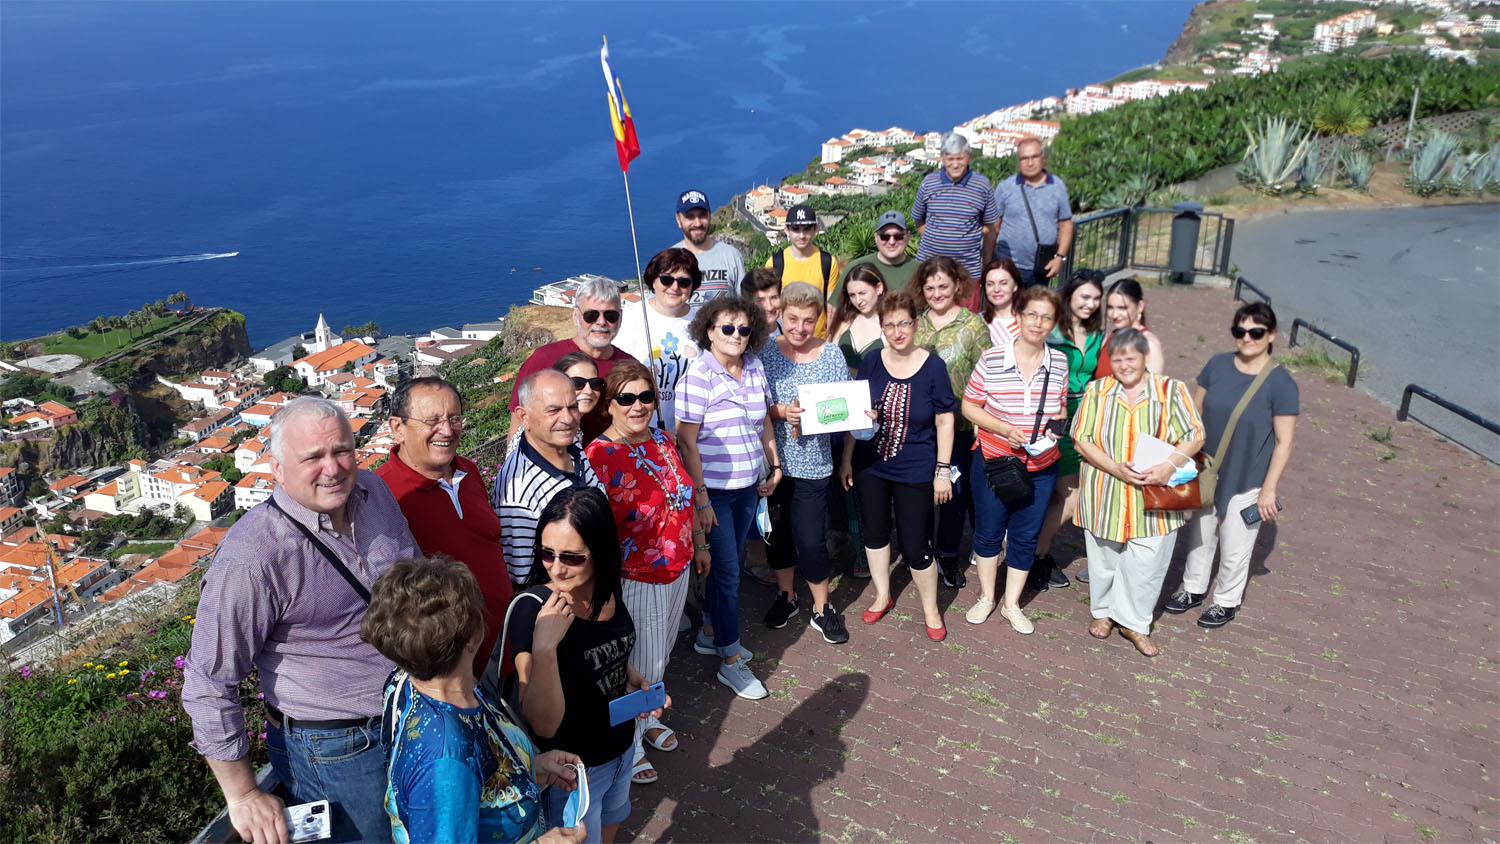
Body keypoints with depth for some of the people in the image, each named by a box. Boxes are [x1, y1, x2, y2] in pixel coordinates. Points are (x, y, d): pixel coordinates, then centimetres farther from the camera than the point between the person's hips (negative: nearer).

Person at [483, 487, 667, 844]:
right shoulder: (532, 610, -29)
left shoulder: (608, 591, -12)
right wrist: (543, 648, -42)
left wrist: (633, 678, -7)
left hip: (620, 748, 6)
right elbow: (544, 724, -30)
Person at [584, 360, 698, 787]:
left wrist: (699, 543, 19)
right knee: (637, 665, 8)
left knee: (659, 654, 25)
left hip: (676, 571, 7)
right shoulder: (599, 456, -22)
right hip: (634, 579, -7)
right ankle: (627, 745, 31)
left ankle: (647, 719, 49)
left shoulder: (663, 441, 0)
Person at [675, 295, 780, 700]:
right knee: (727, 572, -1)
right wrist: (700, 498, -18)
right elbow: (686, 441, -17)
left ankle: (713, 633, 35)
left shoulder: (755, 368, 3)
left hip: (747, 487, 6)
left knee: (728, 565, 17)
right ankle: (730, 660, 11)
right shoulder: (699, 375, -16)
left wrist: (775, 466, 15)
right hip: (713, 490, -6)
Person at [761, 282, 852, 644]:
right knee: (778, 531, 15)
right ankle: (786, 595, 38)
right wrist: (781, 412, -22)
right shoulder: (766, 352, -4)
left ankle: (822, 609, 21)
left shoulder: (831, 353, -3)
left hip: (813, 461, -1)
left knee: (810, 538, 0)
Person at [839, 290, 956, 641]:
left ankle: (930, 608, 24)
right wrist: (846, 458, 6)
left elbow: (944, 421, -5)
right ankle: (882, 596, 38)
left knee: (916, 545, 1)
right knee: (874, 532, 16)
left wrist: (942, 470, -7)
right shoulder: (871, 362, -2)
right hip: (870, 467, 4)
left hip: (915, 471, -3)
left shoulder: (933, 366, -9)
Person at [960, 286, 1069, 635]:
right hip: (993, 462, -2)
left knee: (1025, 537, 13)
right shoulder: (992, 359, -13)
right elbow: (969, 406, -7)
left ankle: (1012, 604, 32)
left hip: (1041, 468, 2)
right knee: (989, 532, 13)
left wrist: (1057, 424, -10)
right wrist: (1006, 430, -20)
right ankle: (986, 598, 35)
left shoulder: (1059, 362, -3)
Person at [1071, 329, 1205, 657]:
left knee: (1147, 562, 3)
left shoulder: (1172, 390, -3)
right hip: (1104, 494, 1)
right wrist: (1115, 468, -16)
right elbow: (1081, 439, -3)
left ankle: (1134, 623, 24)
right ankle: (1103, 611, 38)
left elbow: (1194, 436, -3)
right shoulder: (1097, 391, 0)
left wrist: (1169, 465, -21)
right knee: (1104, 557, 15)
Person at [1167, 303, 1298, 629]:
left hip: (1246, 482, -4)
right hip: (1206, 473, 4)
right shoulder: (1218, 365, -5)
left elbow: (1284, 443, -13)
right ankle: (1194, 589, 41)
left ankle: (1227, 602, 32)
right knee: (1200, 535, 20)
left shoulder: (1281, 383, -16)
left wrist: (1269, 489, -13)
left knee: (1234, 547, 9)